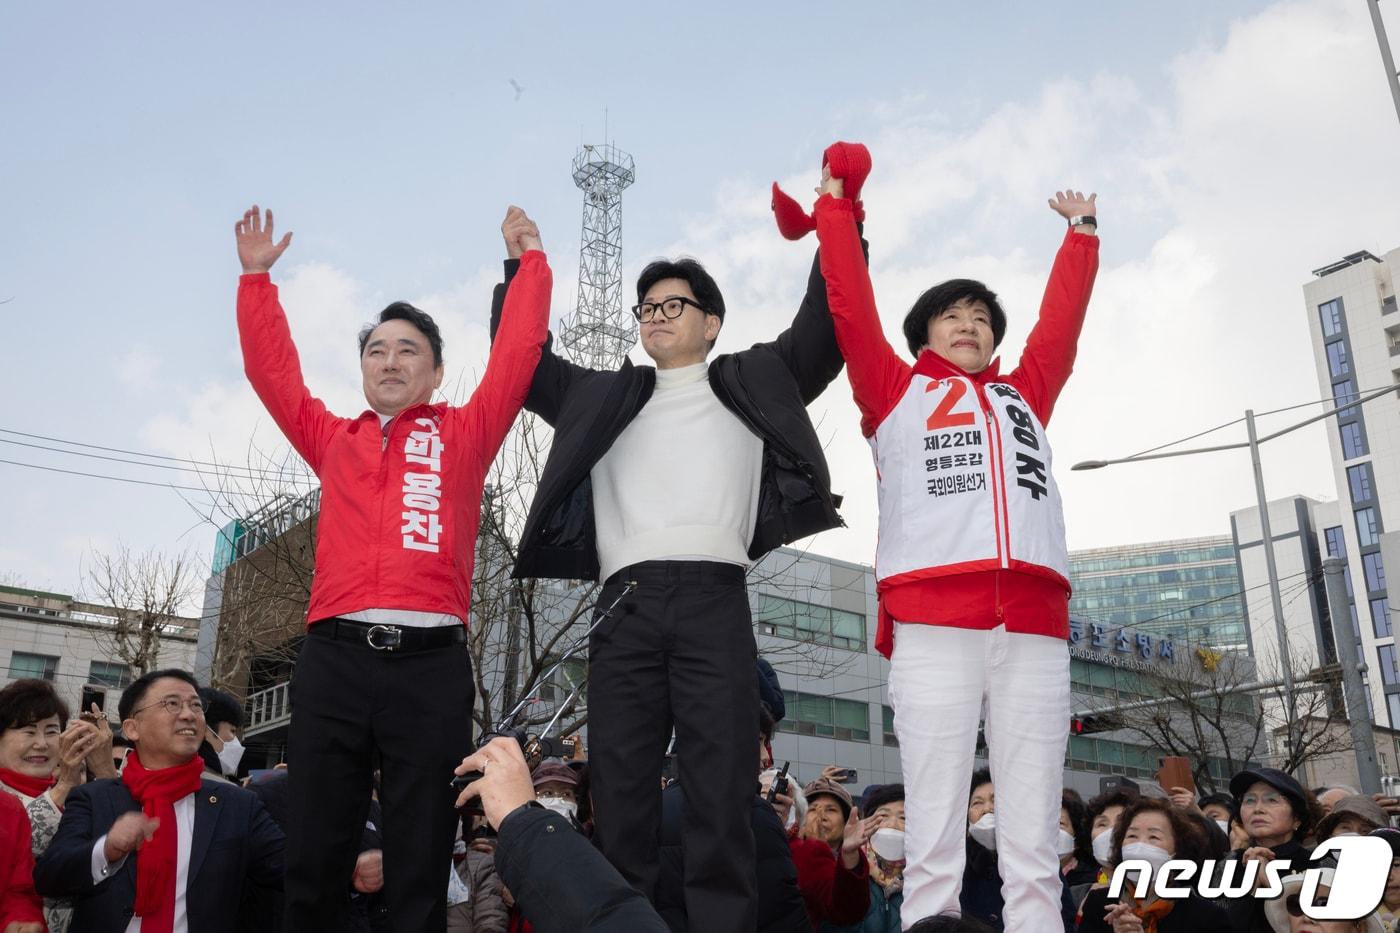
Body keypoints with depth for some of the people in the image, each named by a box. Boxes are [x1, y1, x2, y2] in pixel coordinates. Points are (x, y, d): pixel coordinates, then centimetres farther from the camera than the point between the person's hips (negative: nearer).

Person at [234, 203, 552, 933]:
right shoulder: (333, 439, 21)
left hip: (431, 660, -2)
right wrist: (256, 277, 30)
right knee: (314, 859, 4)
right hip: (333, 657, 2)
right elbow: (271, 367, 27)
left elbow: (518, 351, 14)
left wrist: (531, 259, 19)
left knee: (420, 866, 3)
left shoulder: (463, 434, 15)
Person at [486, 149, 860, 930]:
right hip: (626, 605, 3)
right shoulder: (604, 397, 27)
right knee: (621, 797, 2)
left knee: (722, 794, -5)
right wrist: (521, 266, 23)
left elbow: (827, 330, 13)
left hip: (713, 600, -2)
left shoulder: (753, 383, 20)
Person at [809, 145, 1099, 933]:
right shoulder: (897, 391, 20)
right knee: (935, 838, -6)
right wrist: (838, 203, 21)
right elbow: (851, 305, 17)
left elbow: (1062, 320, 33)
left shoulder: (1025, 395, 29)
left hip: (1034, 626, 3)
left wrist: (1082, 234, 42)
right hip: (933, 622, -3)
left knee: (1034, 843, -1)